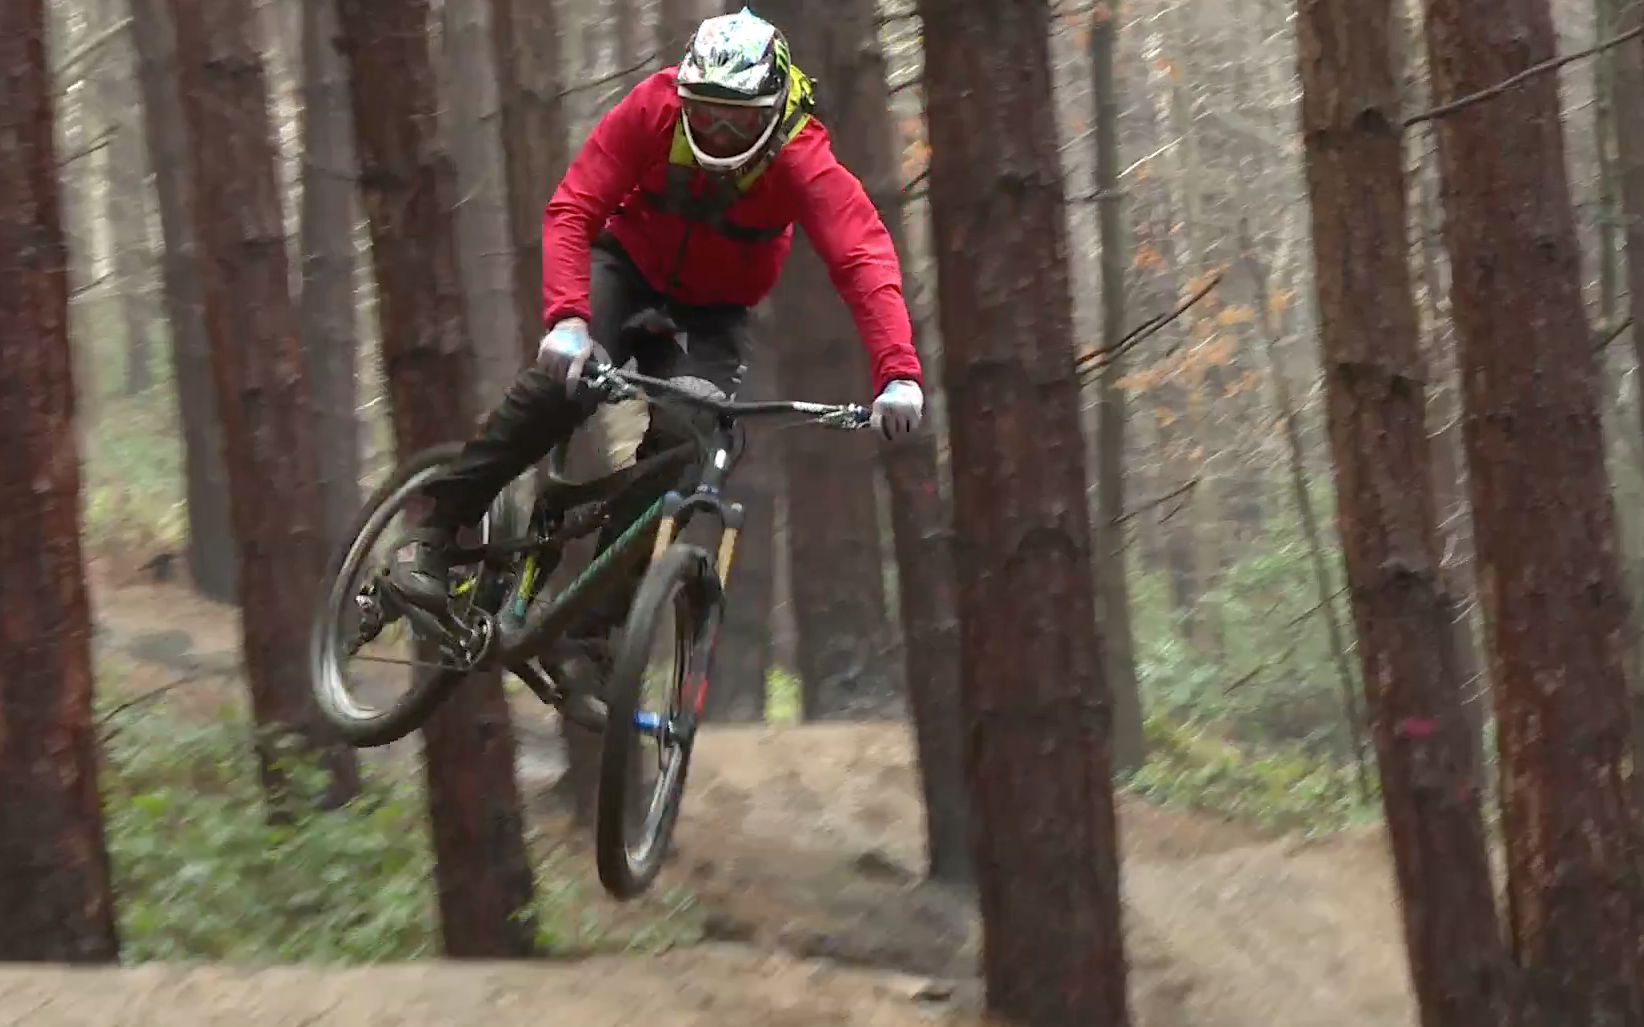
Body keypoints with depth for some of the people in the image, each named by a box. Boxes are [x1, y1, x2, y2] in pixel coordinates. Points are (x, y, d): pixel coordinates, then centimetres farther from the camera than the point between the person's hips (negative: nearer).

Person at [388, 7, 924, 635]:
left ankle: (599, 605, -11)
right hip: (629, 261, 0)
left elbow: (864, 257, -40)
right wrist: (566, 318, -46)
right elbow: (572, 209, -29)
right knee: (566, 381, -28)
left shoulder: (801, 159, -30)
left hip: (711, 309, 0)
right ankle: (436, 534, -17)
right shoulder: (654, 109, -27)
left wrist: (898, 373, -55)